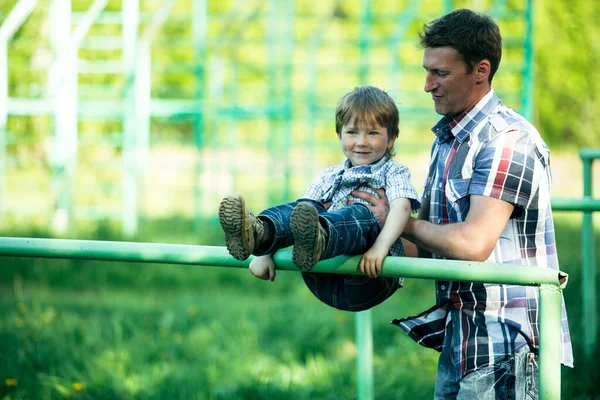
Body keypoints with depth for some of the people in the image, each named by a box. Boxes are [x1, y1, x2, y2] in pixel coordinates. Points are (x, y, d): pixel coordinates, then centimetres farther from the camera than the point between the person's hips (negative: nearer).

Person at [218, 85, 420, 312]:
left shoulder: (393, 172, 12)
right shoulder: (329, 178, 23)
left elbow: (402, 207, -9)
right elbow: (299, 214, 12)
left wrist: (381, 246, -30)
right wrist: (265, 253, -5)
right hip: (325, 283, 4)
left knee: (362, 214, -30)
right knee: (308, 207, -17)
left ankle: (317, 241, -66)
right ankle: (259, 233, -51)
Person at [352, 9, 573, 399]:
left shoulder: (507, 140, -15)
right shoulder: (447, 140, 15)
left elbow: (473, 243, -25)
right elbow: (431, 242, 19)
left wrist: (399, 222, -12)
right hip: (460, 338, 9)